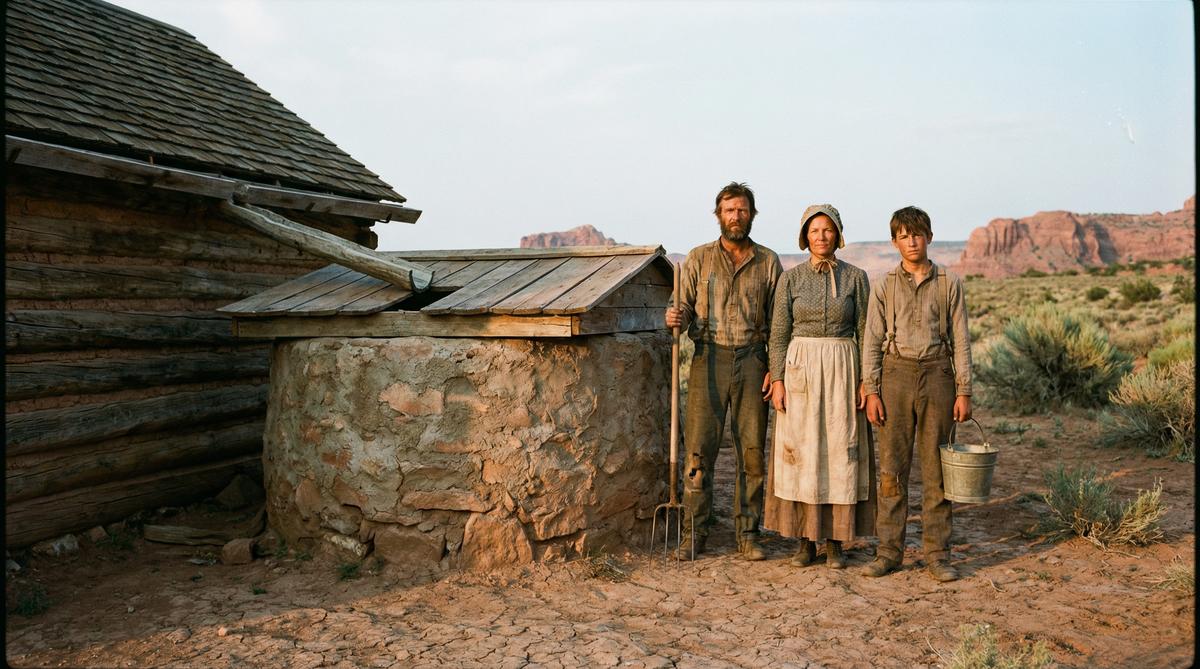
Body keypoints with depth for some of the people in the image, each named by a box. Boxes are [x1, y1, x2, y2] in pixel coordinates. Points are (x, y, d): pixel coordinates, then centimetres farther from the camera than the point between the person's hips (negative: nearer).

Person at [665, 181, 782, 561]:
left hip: (752, 360, 1)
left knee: (752, 451, 3)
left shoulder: (768, 262, 9)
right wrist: (676, 318, -17)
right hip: (709, 358, -1)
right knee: (698, 449, -2)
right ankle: (694, 533, 8)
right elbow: (685, 307, 7)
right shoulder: (699, 258, 8)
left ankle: (747, 534, 14)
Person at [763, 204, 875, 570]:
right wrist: (778, 381, -6)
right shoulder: (790, 278, 3)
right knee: (800, 454, 2)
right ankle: (806, 540, 14)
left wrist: (865, 381, -5)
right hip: (801, 370, 0)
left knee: (840, 454, 2)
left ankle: (835, 541, 15)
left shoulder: (856, 277, 3)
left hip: (842, 371, 0)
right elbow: (779, 334, 2)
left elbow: (865, 333, 3)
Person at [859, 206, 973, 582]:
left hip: (937, 375, 0)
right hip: (896, 373, 0)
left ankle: (937, 554, 13)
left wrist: (964, 391, -1)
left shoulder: (949, 284, 6)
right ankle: (889, 551, 10)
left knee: (936, 469, 4)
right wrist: (871, 391, -4)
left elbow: (960, 340, 5)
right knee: (892, 469, 2)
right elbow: (872, 341, 4)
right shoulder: (885, 286, 6)